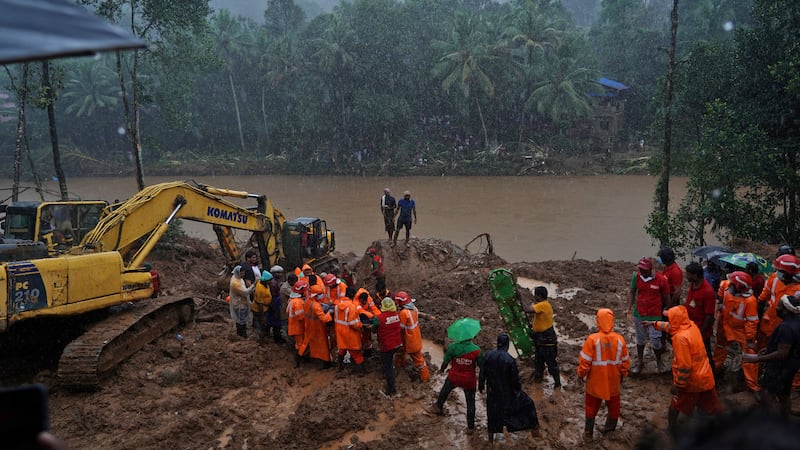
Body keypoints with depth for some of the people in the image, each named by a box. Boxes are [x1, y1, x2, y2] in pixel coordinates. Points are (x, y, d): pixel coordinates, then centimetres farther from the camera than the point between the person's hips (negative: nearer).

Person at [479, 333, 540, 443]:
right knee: (528, 404, 18)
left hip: (492, 391, 3)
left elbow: (482, 373, -3)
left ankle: (491, 437, 36)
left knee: (492, 411, 25)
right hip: (507, 392, -3)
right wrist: (518, 388, 6)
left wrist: (481, 386, 14)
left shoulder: (488, 355, -15)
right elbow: (515, 379, -15)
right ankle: (534, 430, 25)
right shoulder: (510, 360, -26)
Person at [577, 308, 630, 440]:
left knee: (591, 405, 14)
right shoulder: (620, 339, -11)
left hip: (595, 381, -2)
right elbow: (625, 361, 1)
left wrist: (581, 374, 1)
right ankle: (610, 426, 40)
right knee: (613, 403, 23)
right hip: (613, 380, 3)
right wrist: (623, 374, 18)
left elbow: (584, 361, -16)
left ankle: (588, 432, 22)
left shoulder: (592, 339, -22)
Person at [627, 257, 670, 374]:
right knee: (640, 339, 17)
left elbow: (666, 298, -4)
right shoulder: (636, 277, -9)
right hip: (639, 315, 3)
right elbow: (632, 293, 3)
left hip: (654, 316, -3)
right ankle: (639, 361, 35)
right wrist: (629, 310, -2)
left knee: (655, 341, 3)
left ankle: (659, 361, 30)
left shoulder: (661, 280, -17)